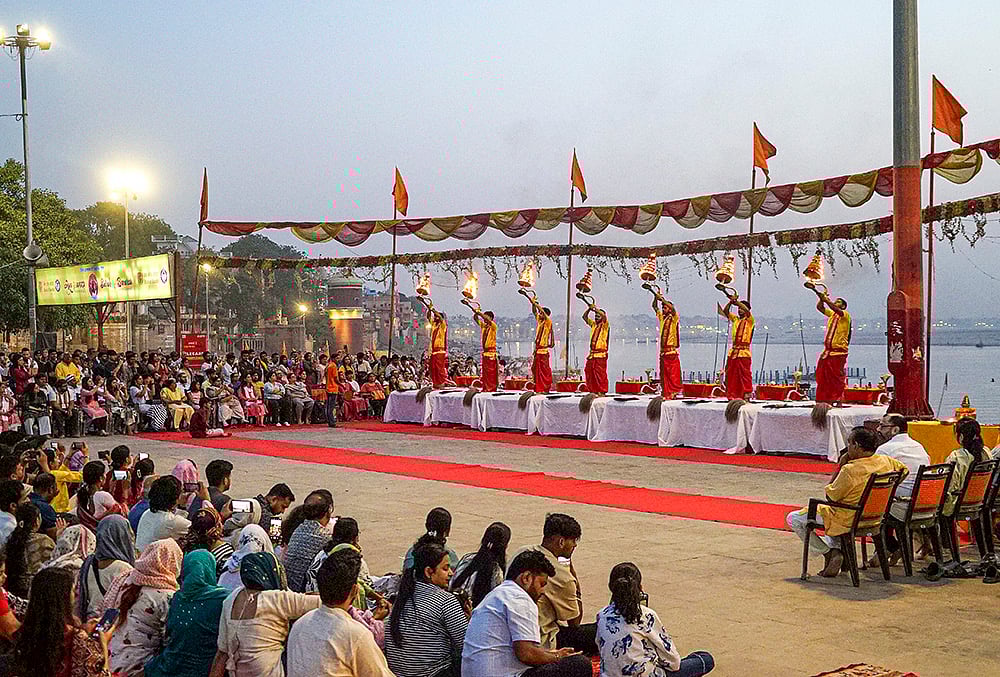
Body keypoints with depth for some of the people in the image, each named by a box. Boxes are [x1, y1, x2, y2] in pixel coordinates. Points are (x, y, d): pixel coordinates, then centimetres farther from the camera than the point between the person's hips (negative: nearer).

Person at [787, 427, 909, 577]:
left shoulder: (850, 470, -27)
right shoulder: (885, 461, -7)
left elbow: (830, 496, -15)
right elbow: (904, 470, 15)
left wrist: (840, 467, -11)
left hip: (848, 520, -8)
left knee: (793, 518, 3)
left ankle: (827, 552, 3)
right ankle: (835, 549, 15)